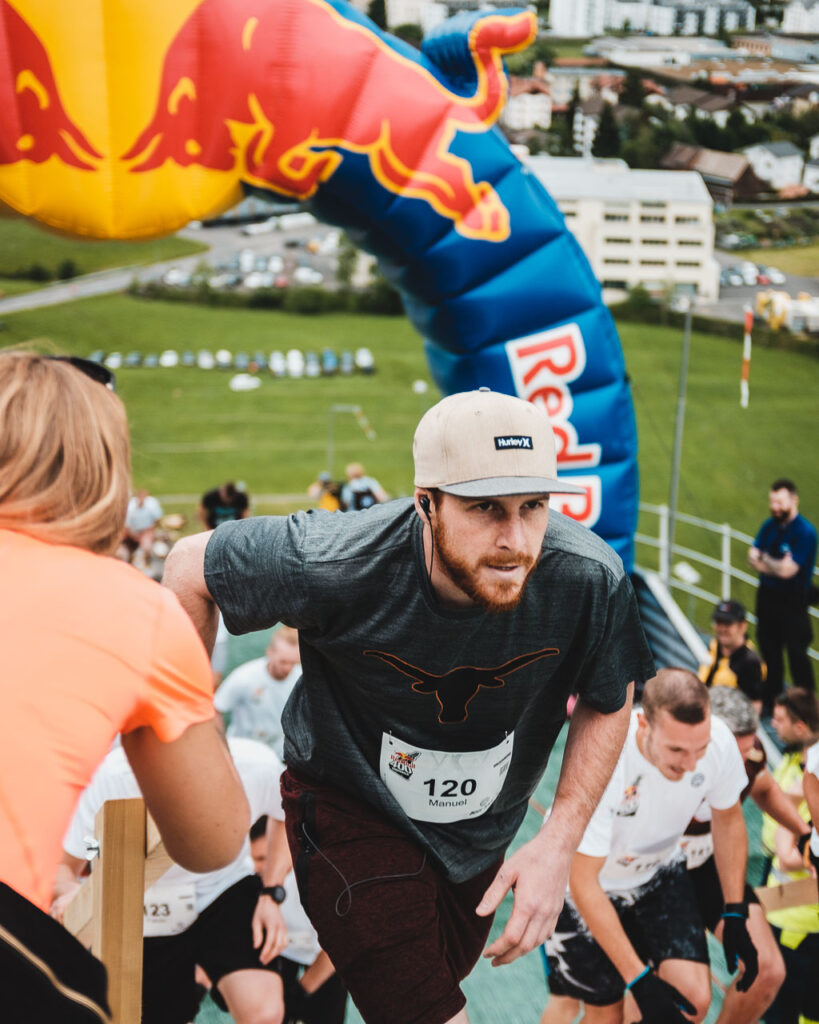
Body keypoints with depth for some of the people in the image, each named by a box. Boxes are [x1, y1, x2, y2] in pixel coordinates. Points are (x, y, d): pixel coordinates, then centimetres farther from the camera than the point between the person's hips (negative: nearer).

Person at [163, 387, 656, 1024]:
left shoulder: (591, 580, -27)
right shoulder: (340, 565, -35)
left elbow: (609, 704, -6)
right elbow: (192, 568, -16)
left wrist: (561, 842, -14)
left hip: (482, 835, 5)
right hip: (349, 807, -4)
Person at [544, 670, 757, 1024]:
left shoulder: (718, 740, -25)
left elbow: (727, 819, -2)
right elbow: (583, 883, -29)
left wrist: (735, 917, -2)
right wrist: (639, 980, -29)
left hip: (657, 873, 4)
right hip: (585, 881, -4)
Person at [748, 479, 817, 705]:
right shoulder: (770, 526, 5)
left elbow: (787, 570, -22)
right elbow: (753, 558, 1)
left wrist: (765, 560, -5)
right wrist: (777, 566, -16)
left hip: (792, 601, -7)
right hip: (767, 595, 7)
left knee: (796, 653, -5)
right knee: (769, 649, 16)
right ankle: (770, 698, 31)